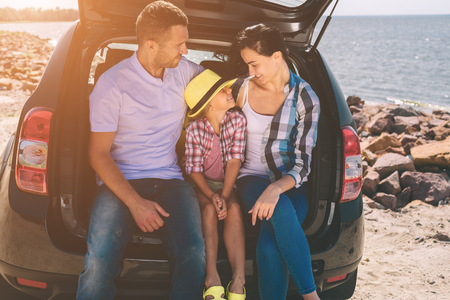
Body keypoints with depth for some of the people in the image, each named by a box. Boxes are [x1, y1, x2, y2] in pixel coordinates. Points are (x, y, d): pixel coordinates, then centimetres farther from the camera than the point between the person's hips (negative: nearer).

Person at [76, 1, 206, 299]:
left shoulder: (184, 70, 10)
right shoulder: (112, 83, -5)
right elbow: (99, 154, -6)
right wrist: (135, 203, -17)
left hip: (170, 180, 3)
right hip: (122, 182, -3)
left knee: (194, 254, -27)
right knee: (99, 264, -30)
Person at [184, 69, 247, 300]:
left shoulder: (238, 120, -11)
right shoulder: (194, 129, -15)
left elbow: (234, 161, -15)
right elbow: (194, 169, -12)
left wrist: (224, 196, -25)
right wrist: (212, 196, -27)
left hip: (229, 182, 1)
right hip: (203, 184, -1)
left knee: (234, 209, -29)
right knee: (209, 210, -31)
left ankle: (238, 279, -35)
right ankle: (212, 280, -34)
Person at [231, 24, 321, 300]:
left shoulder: (306, 99, -4)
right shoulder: (241, 89, 3)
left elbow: (303, 164, -10)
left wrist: (276, 188, -30)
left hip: (291, 183, -1)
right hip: (252, 177, 1)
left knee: (270, 245, -32)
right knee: (281, 210, -36)